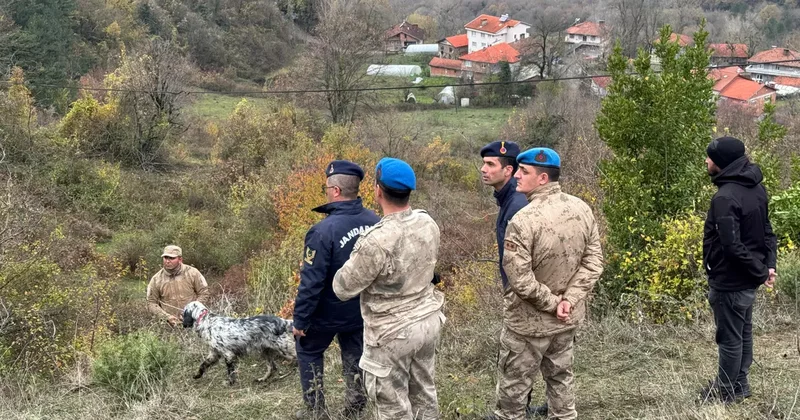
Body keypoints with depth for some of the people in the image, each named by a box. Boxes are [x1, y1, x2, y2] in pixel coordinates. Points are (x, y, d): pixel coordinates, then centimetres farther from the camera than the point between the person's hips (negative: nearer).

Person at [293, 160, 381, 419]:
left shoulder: (324, 230, -29)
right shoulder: (375, 222, -10)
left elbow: (311, 281, -24)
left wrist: (300, 320, -13)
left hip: (328, 312, -5)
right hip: (363, 310, 5)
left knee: (309, 352, 18)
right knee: (354, 355, 22)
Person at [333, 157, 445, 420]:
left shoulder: (378, 241, -29)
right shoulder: (429, 224, -5)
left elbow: (343, 288, -16)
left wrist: (355, 262, 3)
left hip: (392, 333, -7)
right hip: (428, 320, 7)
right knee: (424, 394, 22)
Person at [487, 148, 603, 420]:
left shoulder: (523, 221, -27)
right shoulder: (582, 209, -7)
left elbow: (521, 281, -26)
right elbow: (594, 262, -4)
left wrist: (551, 303, -12)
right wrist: (568, 300, -10)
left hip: (529, 322, -6)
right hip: (568, 318, 6)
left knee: (514, 382, 14)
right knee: (560, 377, 23)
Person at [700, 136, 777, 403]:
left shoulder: (725, 197, -26)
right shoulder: (757, 189, 4)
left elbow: (732, 246, -28)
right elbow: (765, 230, 10)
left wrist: (760, 272, -18)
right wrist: (769, 264, 2)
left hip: (730, 281, -9)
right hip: (747, 279, 9)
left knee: (729, 338, 5)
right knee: (743, 333, 20)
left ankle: (725, 391, 18)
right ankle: (739, 384, 33)